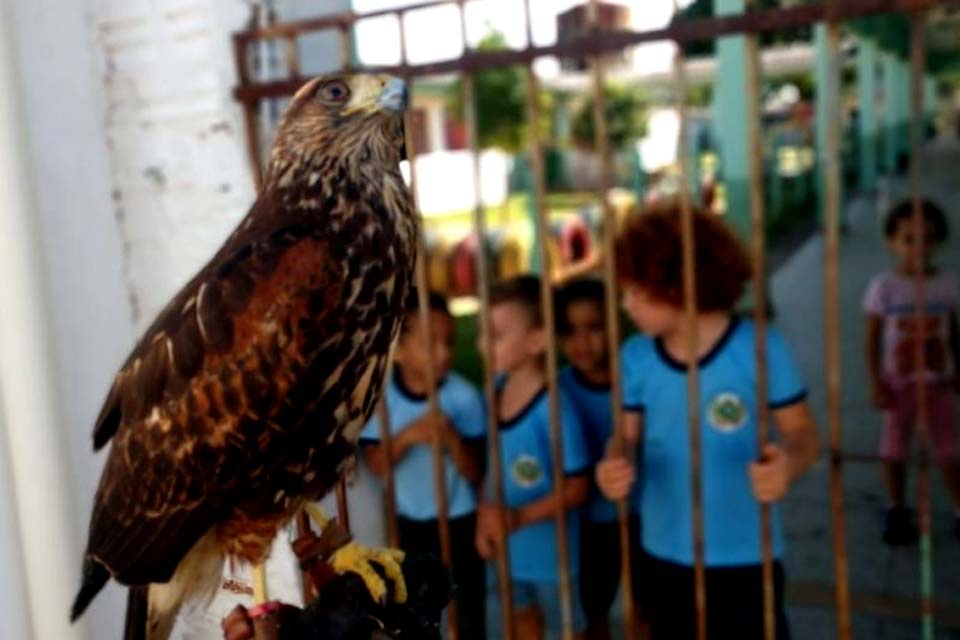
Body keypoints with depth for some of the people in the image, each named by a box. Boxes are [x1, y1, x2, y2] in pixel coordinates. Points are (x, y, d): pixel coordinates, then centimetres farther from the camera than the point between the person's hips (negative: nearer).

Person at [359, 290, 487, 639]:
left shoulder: (464, 395, -18)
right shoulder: (381, 394, -13)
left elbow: (475, 472, -17)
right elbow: (375, 464, -12)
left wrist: (451, 436, -35)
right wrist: (406, 436, -30)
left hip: (459, 521, -2)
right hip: (408, 522, 2)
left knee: (469, 610, 8)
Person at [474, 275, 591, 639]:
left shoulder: (553, 407, -28)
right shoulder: (496, 392, -7)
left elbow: (577, 487, -23)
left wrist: (520, 516, -29)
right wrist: (484, 517, -1)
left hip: (551, 547, -7)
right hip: (509, 544, 7)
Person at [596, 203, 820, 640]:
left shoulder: (759, 347, -16)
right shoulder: (635, 357, -5)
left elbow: (801, 431, -8)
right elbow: (627, 438, 2)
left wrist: (790, 464, -31)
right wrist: (613, 467, -21)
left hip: (745, 558, -3)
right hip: (663, 557, 4)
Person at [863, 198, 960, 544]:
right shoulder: (884, 286, -10)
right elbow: (872, 340, -7)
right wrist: (876, 384, -10)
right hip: (899, 382, -1)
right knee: (895, 448, 10)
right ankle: (897, 512, 24)